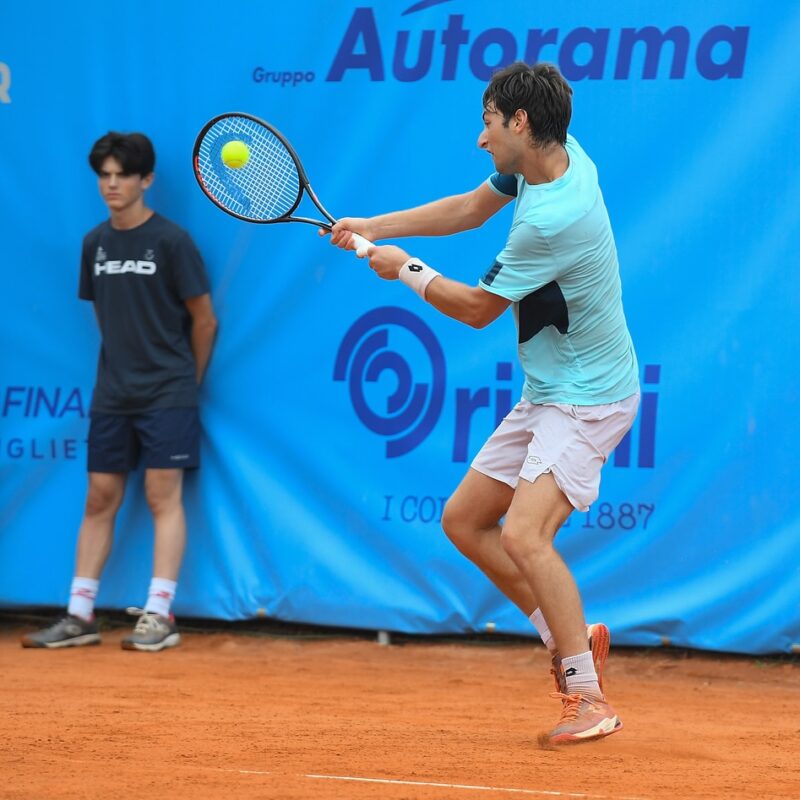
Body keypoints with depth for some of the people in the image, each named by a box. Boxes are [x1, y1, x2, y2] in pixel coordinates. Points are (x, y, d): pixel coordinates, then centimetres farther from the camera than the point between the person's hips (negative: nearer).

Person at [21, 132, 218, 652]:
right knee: (99, 499, 6)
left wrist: (188, 383, 5)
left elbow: (204, 321, -2)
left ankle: (160, 616, -7)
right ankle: (80, 617, 8)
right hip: (113, 394, 6)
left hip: (167, 393, -6)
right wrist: (123, 367, 14)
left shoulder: (170, 241, -8)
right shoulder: (96, 243, 8)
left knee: (163, 496, -6)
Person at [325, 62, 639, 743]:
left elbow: (478, 308, -15)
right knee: (464, 521, 12)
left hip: (587, 399, -10)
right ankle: (571, 639, 19)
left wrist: (406, 271, 1)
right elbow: (470, 208, 19)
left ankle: (588, 697, -18)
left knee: (524, 534, -25)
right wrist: (374, 227, 14)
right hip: (545, 397, 10)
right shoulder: (552, 157, 0)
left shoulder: (553, 220, -29)